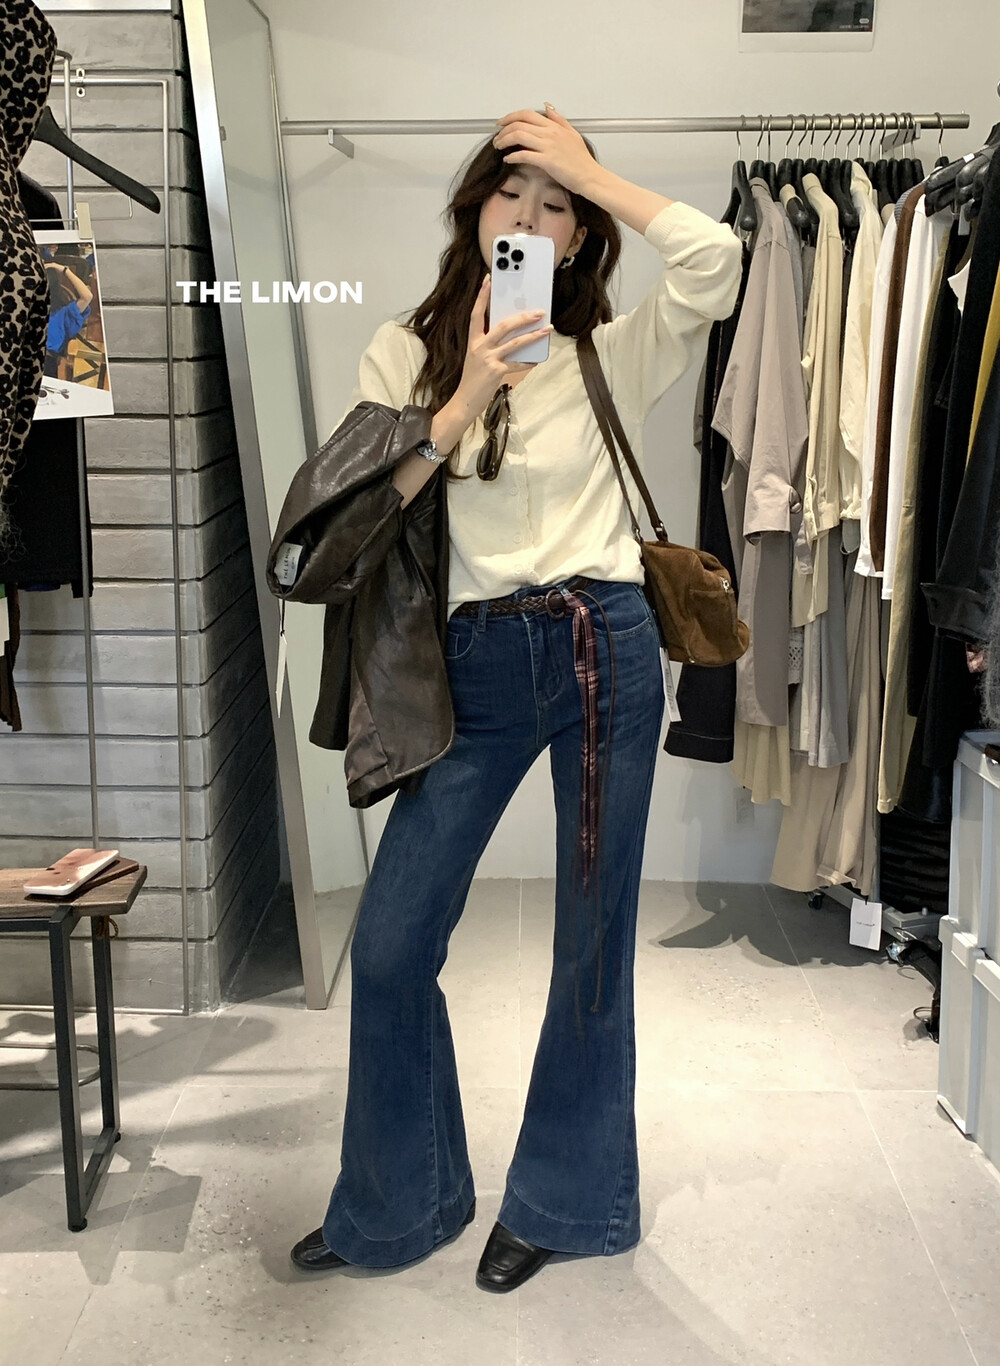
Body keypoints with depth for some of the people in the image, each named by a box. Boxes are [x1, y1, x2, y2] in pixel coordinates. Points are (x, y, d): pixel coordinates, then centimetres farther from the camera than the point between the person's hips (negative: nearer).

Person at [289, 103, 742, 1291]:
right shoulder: (407, 353, 9)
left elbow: (715, 258, -12)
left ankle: (559, 1197, 28)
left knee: (593, 940, 7)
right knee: (388, 946, 2)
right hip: (475, 665, 1)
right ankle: (398, 1199, 25)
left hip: (603, 650, -1)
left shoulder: (609, 357, 6)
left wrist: (586, 169, -5)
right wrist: (464, 404, -11)